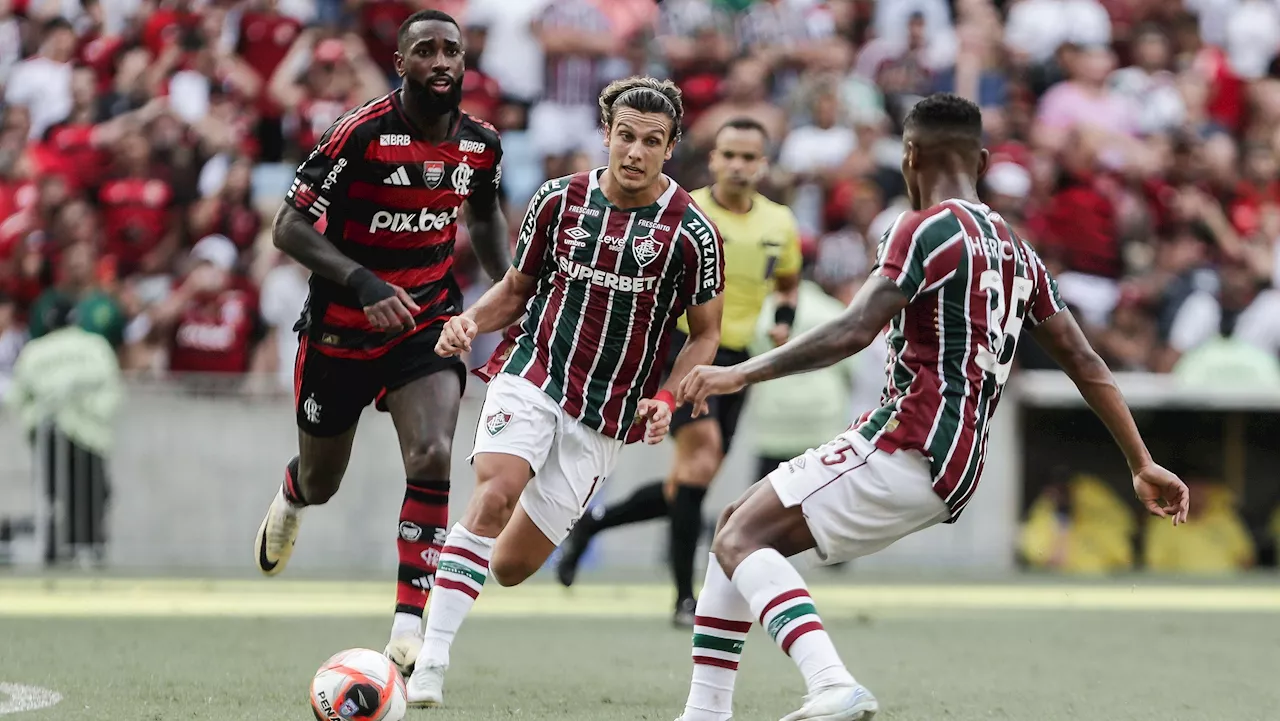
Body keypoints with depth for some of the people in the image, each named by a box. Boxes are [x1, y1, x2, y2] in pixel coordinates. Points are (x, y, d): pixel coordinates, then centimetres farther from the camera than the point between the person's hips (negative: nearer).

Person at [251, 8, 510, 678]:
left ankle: (410, 622, -19)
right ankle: (290, 498, 56)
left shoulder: (481, 144, -5)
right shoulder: (361, 133, -21)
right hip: (341, 324, -2)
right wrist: (362, 284, -32)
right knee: (322, 482, 15)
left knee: (433, 456, -23)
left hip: (427, 319, 2)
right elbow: (289, 227, -19)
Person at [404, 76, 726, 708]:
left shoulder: (691, 234, -6)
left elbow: (705, 334, 4)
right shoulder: (559, 200, 0)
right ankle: (430, 663, -28)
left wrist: (666, 399, -12)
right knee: (494, 494, -29)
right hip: (531, 375, 0)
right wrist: (470, 321, -7)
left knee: (511, 567, 0)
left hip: (605, 418, 0)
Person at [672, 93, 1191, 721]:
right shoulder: (1018, 253, 20)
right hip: (952, 479, 9)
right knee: (738, 527, 17)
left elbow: (853, 332, -18)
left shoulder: (928, 229, -7)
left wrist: (741, 374, -15)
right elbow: (1085, 364, 21)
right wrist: (1143, 466, 25)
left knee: (740, 540, -13)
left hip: (905, 451, -9)